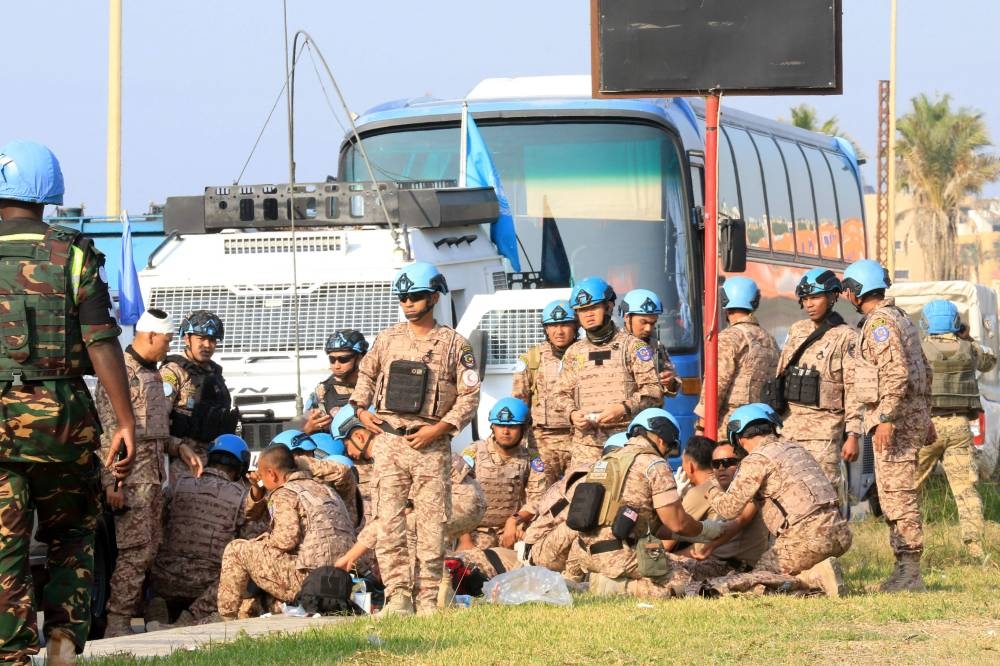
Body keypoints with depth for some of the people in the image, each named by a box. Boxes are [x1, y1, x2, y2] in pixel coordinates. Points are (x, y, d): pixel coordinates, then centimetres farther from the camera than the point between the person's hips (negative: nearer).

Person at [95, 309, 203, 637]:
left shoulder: (152, 373, 18)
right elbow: (109, 430, -16)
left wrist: (179, 448, 13)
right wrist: (112, 481, -20)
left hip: (153, 475, 9)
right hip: (131, 476, -9)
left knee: (149, 548, 9)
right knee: (135, 549, -13)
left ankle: (124, 618, 14)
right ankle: (117, 624, -11)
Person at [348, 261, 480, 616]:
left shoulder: (454, 344, 2)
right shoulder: (387, 339, 11)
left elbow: (469, 395, 0)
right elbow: (366, 373, 27)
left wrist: (439, 428, -10)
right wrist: (361, 408, 9)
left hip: (431, 444, -2)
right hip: (388, 441, 2)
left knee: (432, 525, -1)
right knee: (388, 523, -7)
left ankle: (428, 598, 5)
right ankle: (398, 597, -7)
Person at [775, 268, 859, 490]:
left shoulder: (845, 337, -5)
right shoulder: (797, 331, 14)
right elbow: (780, 375, 19)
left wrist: (853, 435, -11)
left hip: (824, 429, -6)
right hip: (790, 425, 6)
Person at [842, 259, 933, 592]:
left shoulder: (879, 322, -12)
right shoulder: (900, 318, 20)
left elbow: (897, 373, -23)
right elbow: (924, 371, 24)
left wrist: (886, 418, -24)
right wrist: (925, 418, 27)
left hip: (894, 419, -10)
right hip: (913, 415, 10)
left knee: (897, 495, -11)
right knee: (895, 494, 12)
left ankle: (909, 573, -13)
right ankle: (904, 570, 14)